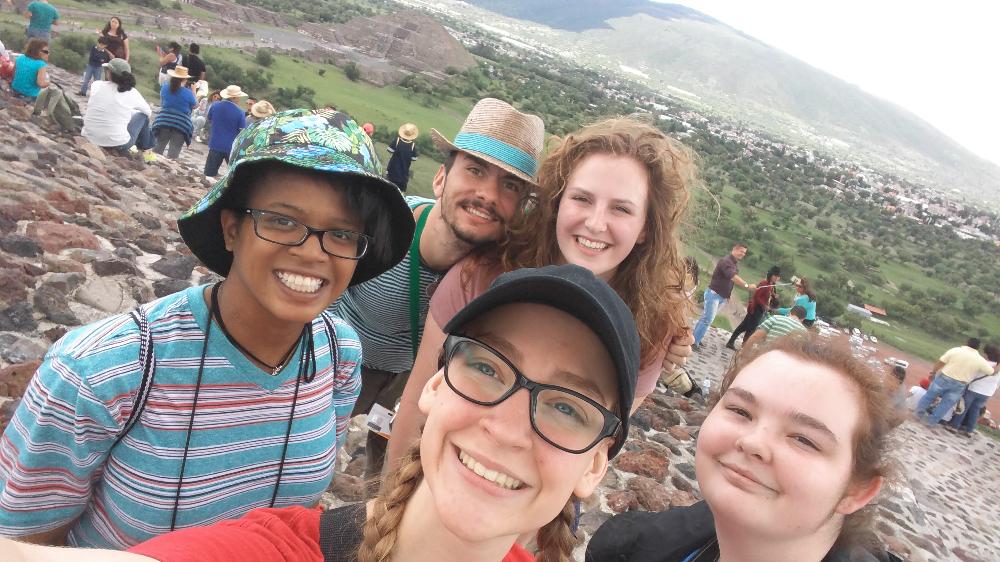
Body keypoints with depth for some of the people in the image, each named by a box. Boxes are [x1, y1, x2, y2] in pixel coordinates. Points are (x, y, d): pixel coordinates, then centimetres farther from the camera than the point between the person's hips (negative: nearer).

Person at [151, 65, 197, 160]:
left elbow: (161, 103, 20)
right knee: (174, 150, -3)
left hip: (164, 121, 4)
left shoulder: (164, 87, 5)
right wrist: (194, 91, 18)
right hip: (181, 124, -4)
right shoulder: (188, 93, -8)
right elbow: (195, 106, 8)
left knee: (159, 147, 11)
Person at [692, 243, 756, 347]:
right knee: (708, 319, -11)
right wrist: (747, 285, -42)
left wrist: (728, 294, 11)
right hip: (714, 294, -9)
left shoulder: (736, 264, 12)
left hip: (722, 296, 9)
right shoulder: (726, 261, -19)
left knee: (706, 317, 13)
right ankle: (694, 342, -6)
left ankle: (695, 338, 20)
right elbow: (733, 276, -35)